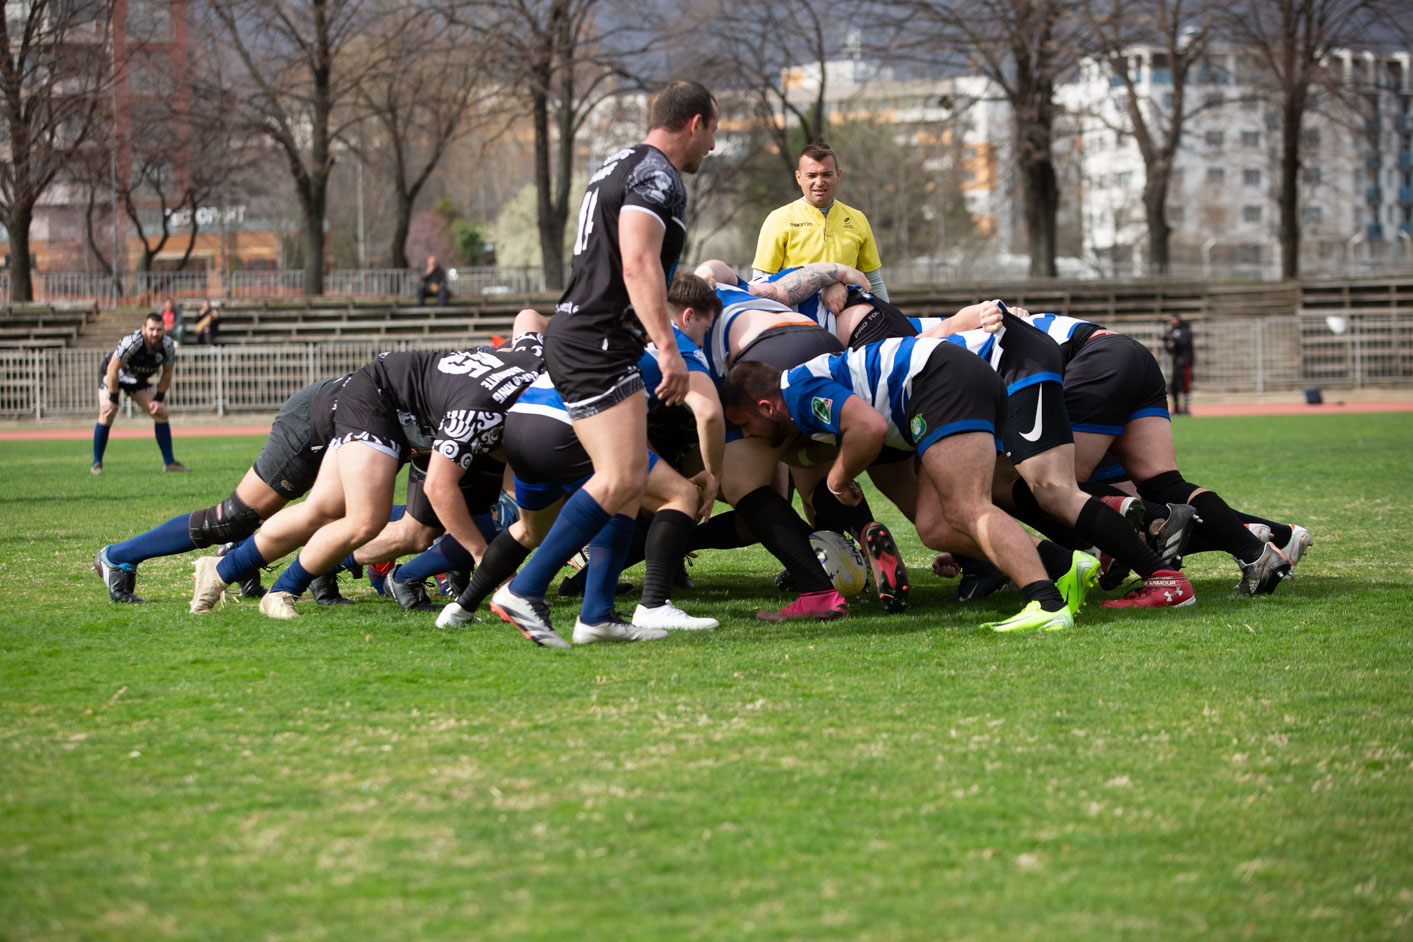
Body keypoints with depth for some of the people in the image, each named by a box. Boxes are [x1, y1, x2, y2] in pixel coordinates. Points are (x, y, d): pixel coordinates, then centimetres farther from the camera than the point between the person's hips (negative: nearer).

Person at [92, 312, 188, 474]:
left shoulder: (168, 346, -21)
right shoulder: (132, 342, -37)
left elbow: (167, 374, -4)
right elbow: (113, 369, -29)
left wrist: (159, 399, -8)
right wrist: (113, 399, -25)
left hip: (139, 380, 5)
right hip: (112, 375, -5)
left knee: (161, 413, -3)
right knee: (107, 414, -21)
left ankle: (169, 462, 8)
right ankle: (97, 463, -10)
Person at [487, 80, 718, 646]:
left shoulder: (620, 165, 21)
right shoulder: (657, 177, -11)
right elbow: (638, 265, -23)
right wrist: (668, 349, -27)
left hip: (576, 340, 11)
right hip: (597, 347, -11)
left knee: (631, 478, 10)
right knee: (621, 481, -16)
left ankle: (597, 617, 7)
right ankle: (524, 593, -18)